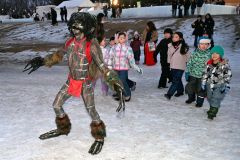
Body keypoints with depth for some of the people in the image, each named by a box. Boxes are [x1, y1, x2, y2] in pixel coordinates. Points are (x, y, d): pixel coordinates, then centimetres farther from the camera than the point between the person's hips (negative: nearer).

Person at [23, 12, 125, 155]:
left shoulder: (92, 45, -26)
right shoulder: (71, 42, -7)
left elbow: (103, 67, -31)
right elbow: (59, 55, 12)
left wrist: (117, 86, -41)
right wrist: (42, 61, 12)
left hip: (86, 83, -6)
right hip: (71, 81, 6)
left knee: (91, 111, 4)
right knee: (56, 105, 12)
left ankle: (100, 137, 30)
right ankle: (63, 129, 39)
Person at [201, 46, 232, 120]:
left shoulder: (225, 65, -11)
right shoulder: (209, 64, 3)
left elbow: (228, 76, -11)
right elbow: (205, 73, 12)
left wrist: (226, 85, -15)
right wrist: (203, 83, 12)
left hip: (219, 86, -5)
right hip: (209, 85, 5)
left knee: (216, 99, -9)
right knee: (210, 99, 16)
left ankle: (213, 111, 4)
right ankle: (212, 109, 37)